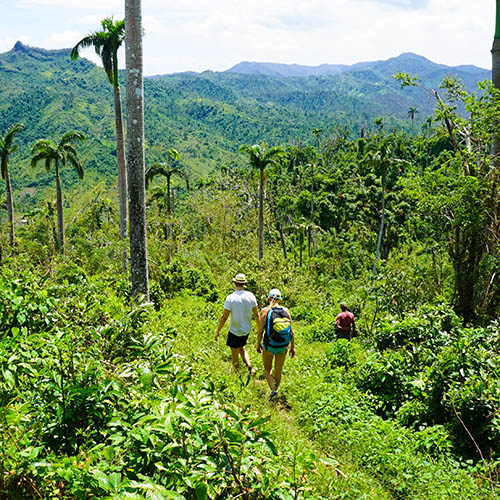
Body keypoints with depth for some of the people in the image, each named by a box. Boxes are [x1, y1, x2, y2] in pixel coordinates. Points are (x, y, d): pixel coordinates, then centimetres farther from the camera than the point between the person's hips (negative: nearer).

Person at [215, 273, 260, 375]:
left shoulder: (230, 298, -18)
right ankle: (250, 368, 12)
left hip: (235, 331, -4)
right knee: (241, 348, 27)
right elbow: (256, 314, 2)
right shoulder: (251, 296, -7)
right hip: (247, 329, 5)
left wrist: (217, 331, -5)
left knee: (235, 354, 12)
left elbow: (224, 317, -15)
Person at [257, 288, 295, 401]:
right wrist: (292, 347, 8)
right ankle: (276, 388, 37)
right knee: (278, 370, 21)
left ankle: (273, 390, 0)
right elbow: (291, 331, -2)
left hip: (269, 346, -3)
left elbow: (260, 330, -11)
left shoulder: (265, 311, -12)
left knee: (267, 369, 17)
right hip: (283, 346, 3)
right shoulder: (286, 311, -5)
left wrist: (258, 344, 4)